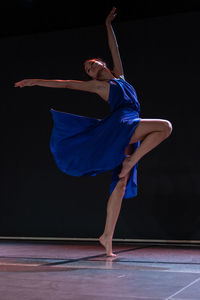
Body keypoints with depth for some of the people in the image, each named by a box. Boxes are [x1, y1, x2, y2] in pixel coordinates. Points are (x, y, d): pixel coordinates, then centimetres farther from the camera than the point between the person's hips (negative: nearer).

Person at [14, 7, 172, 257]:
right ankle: (130, 162, -19)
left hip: (128, 139, 5)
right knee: (165, 126, -23)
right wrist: (35, 82, 22)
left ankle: (107, 236, -3)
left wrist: (108, 25, 45)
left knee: (121, 184, -3)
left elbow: (114, 48, 38)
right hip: (120, 125, -5)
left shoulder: (119, 75, 29)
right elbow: (66, 84, 19)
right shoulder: (97, 85, 16)